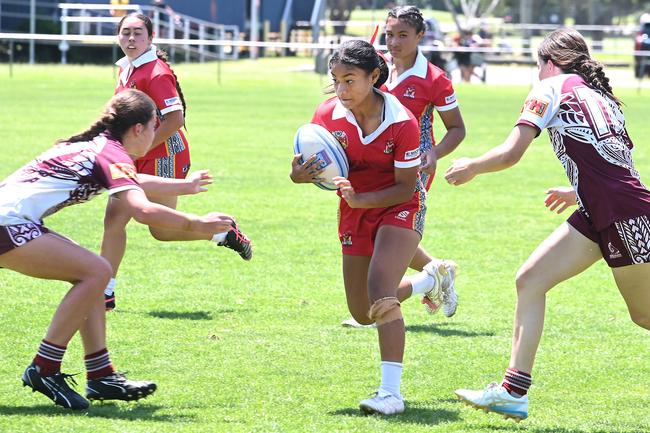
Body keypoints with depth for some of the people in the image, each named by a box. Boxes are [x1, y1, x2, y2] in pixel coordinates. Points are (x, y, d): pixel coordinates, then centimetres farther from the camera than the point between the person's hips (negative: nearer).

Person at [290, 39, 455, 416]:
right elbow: (311, 164, -6)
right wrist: (300, 174, -31)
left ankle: (391, 391, -27)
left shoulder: (402, 122, -26)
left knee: (380, 290, -28)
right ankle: (432, 278, 42)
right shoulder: (329, 115, -17)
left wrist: (360, 199, -34)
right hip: (355, 212, 5)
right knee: (364, 313, 14)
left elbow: (406, 187, -20)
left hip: (399, 208, -5)